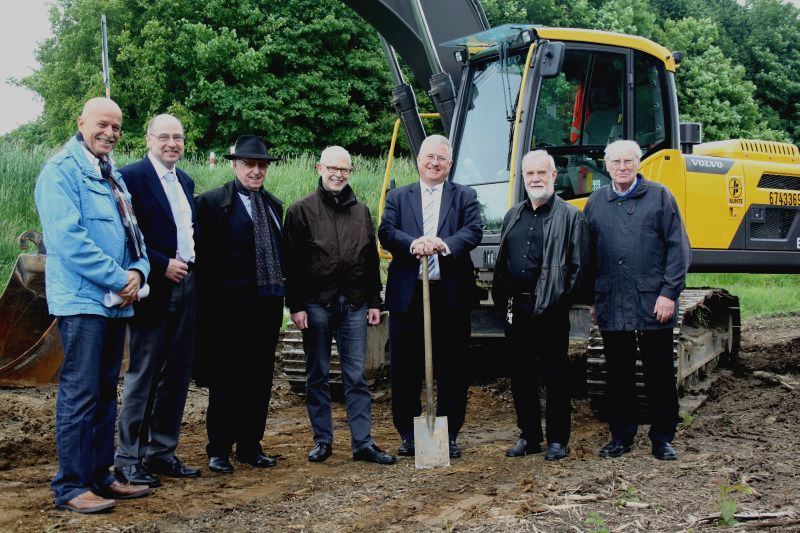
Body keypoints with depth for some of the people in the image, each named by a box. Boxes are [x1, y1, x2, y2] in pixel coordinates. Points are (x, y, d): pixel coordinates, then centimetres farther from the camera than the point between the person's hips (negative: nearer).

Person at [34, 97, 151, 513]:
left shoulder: (113, 176, 17)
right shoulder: (61, 170, -8)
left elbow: (131, 233, 19)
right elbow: (69, 239, -18)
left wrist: (138, 271, -1)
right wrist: (119, 279, -15)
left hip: (116, 301, 8)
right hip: (82, 300, -8)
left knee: (106, 394, 12)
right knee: (80, 395, -6)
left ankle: (100, 476, 21)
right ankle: (71, 487, 3)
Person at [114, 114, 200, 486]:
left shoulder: (185, 182, 16)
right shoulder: (132, 176, -7)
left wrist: (192, 265, 7)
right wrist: (163, 265, -16)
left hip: (186, 287, 8)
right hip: (155, 289, -7)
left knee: (178, 374, 11)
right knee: (143, 375, -2)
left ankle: (161, 452, 20)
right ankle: (127, 459, 7)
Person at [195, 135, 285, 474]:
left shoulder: (273, 205, 16)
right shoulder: (213, 202, -3)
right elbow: (203, 255, -7)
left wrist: (282, 294, 11)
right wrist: (209, 303, -12)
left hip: (268, 303, 6)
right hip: (231, 305, -6)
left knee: (260, 379, 11)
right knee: (226, 381, 1)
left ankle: (250, 447, 22)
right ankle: (219, 451, 12)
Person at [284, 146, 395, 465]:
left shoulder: (361, 212, 14)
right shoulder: (301, 210, 1)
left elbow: (372, 260, 15)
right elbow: (291, 263, -3)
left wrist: (374, 301, 9)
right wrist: (295, 306, -9)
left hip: (354, 305, 3)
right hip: (316, 304, -2)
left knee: (356, 376, 4)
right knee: (317, 375, 7)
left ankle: (362, 442, 8)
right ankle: (322, 440, 17)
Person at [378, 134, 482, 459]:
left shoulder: (465, 197, 11)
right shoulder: (398, 197, 13)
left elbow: (474, 231, -5)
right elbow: (386, 232, -3)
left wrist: (444, 244, -24)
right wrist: (413, 243, -22)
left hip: (451, 295, 0)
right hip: (407, 295, 1)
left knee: (451, 370, 5)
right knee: (404, 370, 4)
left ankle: (449, 435, 16)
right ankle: (408, 435, 17)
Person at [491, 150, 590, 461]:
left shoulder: (571, 216, -1)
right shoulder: (513, 216, 16)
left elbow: (580, 265, -4)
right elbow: (501, 261, 17)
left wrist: (564, 299, -10)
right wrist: (502, 298, 7)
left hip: (551, 309, -5)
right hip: (516, 310, 6)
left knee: (556, 376, 3)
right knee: (521, 376, 11)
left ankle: (557, 439, 13)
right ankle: (529, 436, 22)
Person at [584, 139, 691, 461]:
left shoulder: (659, 196, 4)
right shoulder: (595, 202, 12)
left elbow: (678, 248, 0)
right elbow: (588, 254, 13)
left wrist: (669, 293, -8)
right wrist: (592, 298, 8)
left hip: (653, 304, -2)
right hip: (611, 307, 2)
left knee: (659, 373, 4)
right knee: (618, 374, 9)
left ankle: (662, 438, 16)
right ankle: (621, 436, 21)